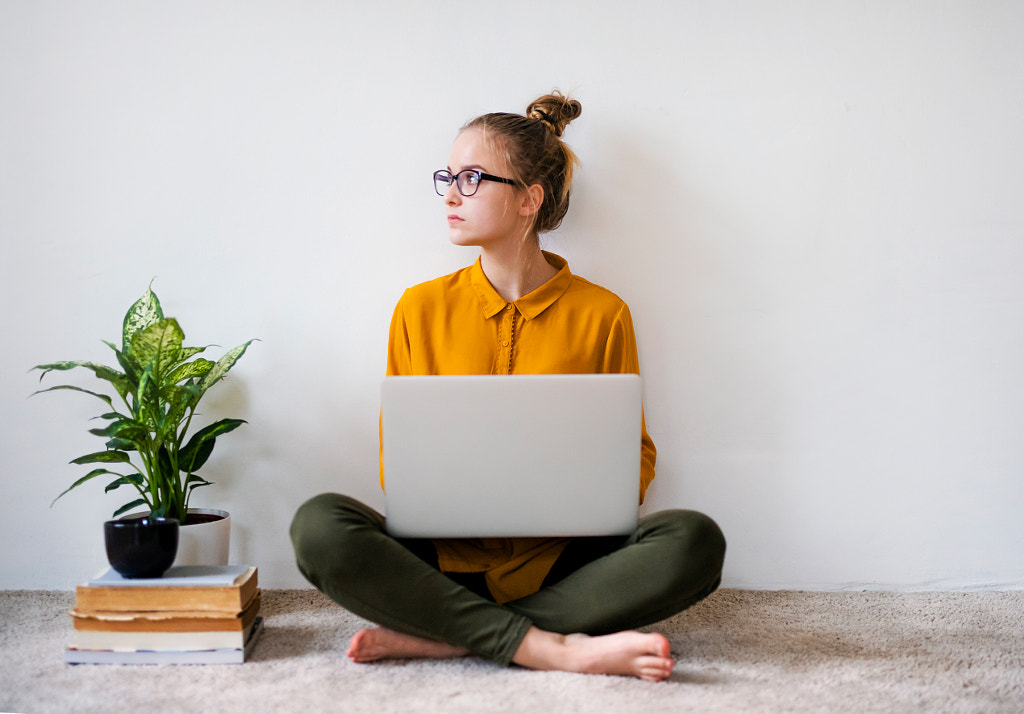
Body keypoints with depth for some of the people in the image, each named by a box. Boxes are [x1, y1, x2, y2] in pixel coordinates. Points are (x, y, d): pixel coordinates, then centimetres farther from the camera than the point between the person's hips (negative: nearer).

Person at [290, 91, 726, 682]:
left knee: (694, 540, -27)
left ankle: (432, 638, -24)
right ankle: (559, 648, -27)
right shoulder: (421, 309, 7)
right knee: (319, 527, -27)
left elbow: (636, 453, 9)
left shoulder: (602, 314, 3)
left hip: (559, 564, 0)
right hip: (445, 559, 1)